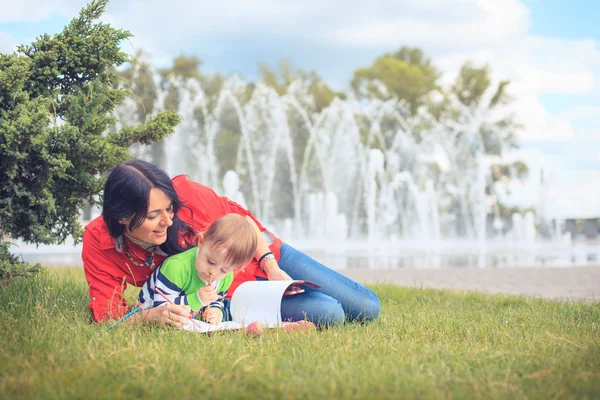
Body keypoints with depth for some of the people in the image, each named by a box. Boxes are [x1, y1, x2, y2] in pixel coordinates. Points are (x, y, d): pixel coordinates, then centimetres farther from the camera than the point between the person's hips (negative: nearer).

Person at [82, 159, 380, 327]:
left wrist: (270, 266, -16)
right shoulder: (98, 242, -25)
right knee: (328, 314, -22)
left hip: (257, 256, 1)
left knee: (367, 308, 4)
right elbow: (107, 312, -24)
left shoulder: (184, 193, -28)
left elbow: (239, 217, -10)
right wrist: (152, 315, -43)